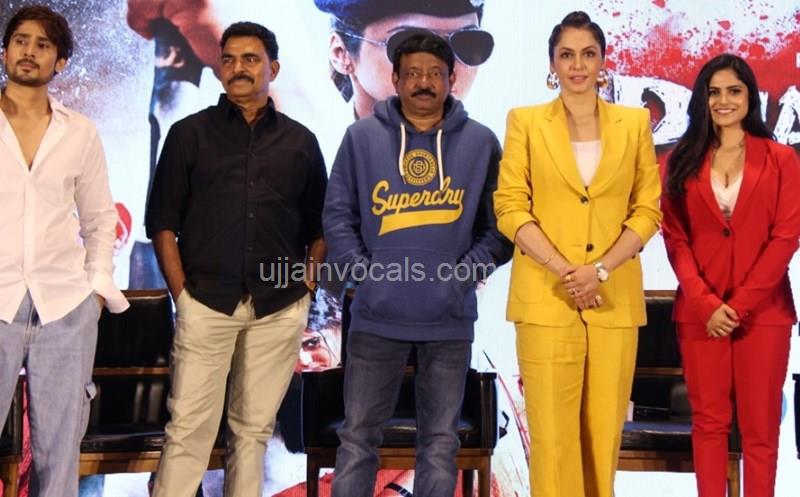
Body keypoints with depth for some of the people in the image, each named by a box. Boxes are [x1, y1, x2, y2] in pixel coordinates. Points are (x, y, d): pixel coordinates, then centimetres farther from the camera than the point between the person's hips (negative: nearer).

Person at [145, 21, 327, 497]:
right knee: (189, 427, -3)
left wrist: (307, 286, 3)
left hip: (280, 309, 2)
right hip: (207, 301, -1)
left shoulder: (300, 141, 10)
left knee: (254, 428, 9)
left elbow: (318, 225, 14)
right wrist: (181, 292, -4)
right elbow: (162, 221, 4)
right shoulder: (190, 133, 5)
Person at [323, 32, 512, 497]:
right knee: (359, 435, 7)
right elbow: (338, 215, 3)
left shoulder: (480, 142, 3)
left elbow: (499, 224, 4)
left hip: (450, 319, 0)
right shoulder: (362, 137, 2)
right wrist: (363, 271, -8)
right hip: (377, 316, 0)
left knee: (440, 441, 9)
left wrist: (465, 272, -8)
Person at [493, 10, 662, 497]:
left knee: (604, 428, 6)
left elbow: (647, 209, 5)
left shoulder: (634, 123, 8)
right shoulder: (525, 122, 4)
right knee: (553, 430, -1)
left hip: (615, 298, 2)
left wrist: (600, 270, -10)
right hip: (545, 296, -1)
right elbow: (511, 208, -2)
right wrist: (563, 269, -13)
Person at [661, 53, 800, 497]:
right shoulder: (681, 161, 7)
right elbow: (675, 239, 1)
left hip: (763, 311, -1)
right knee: (708, 420, 6)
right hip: (699, 311, 1)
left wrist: (740, 304, -11)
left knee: (760, 426, 3)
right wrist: (707, 303, -11)